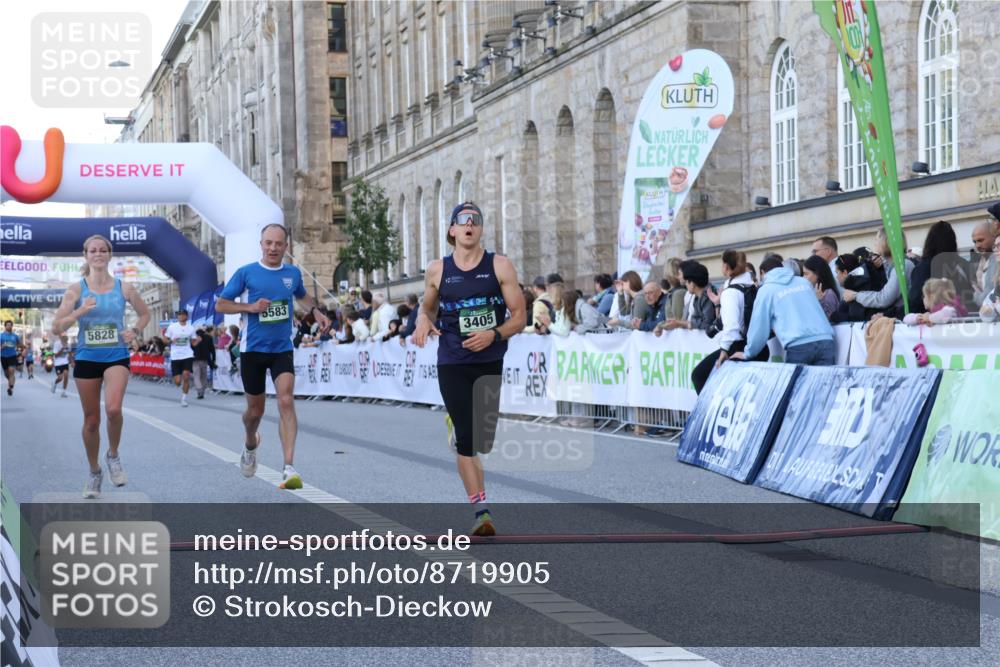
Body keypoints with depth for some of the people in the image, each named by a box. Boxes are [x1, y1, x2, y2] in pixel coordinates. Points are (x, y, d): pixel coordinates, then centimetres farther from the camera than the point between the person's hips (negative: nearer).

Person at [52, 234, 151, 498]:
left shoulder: (124, 288, 1)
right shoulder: (76, 289, -2)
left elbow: (144, 314, 17)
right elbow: (56, 327, -5)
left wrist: (135, 331, -2)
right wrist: (80, 311, -20)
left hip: (116, 357, -1)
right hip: (87, 358, 1)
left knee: (113, 409, -26)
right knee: (91, 420, 7)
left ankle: (113, 455, 2)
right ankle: (95, 472, 27)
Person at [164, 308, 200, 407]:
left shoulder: (191, 328, 5)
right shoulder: (172, 327, 1)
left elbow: (193, 343, 11)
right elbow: (165, 339, 6)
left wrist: (198, 340, -11)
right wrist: (171, 341, -15)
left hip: (188, 355, 0)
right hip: (175, 357, 0)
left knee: (186, 376, -17)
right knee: (177, 382, -3)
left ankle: (184, 398, -2)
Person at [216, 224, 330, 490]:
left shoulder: (293, 273, 5)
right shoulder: (246, 273, -4)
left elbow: (302, 295, 27)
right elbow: (220, 305, -2)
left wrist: (315, 310, 7)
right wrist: (251, 307, -17)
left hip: (282, 350, 1)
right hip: (253, 349, -1)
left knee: (286, 401, -19)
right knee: (255, 410, 9)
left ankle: (288, 469, -25)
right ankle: (250, 444, 46)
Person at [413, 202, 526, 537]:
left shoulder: (500, 266, -2)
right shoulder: (437, 270, 3)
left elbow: (519, 317, -1)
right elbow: (427, 307, 19)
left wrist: (494, 334, -19)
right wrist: (423, 321, -4)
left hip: (492, 363, 0)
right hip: (452, 364, 0)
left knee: (484, 439, 6)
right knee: (467, 441, -8)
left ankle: (459, 431, 41)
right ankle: (481, 512, -3)